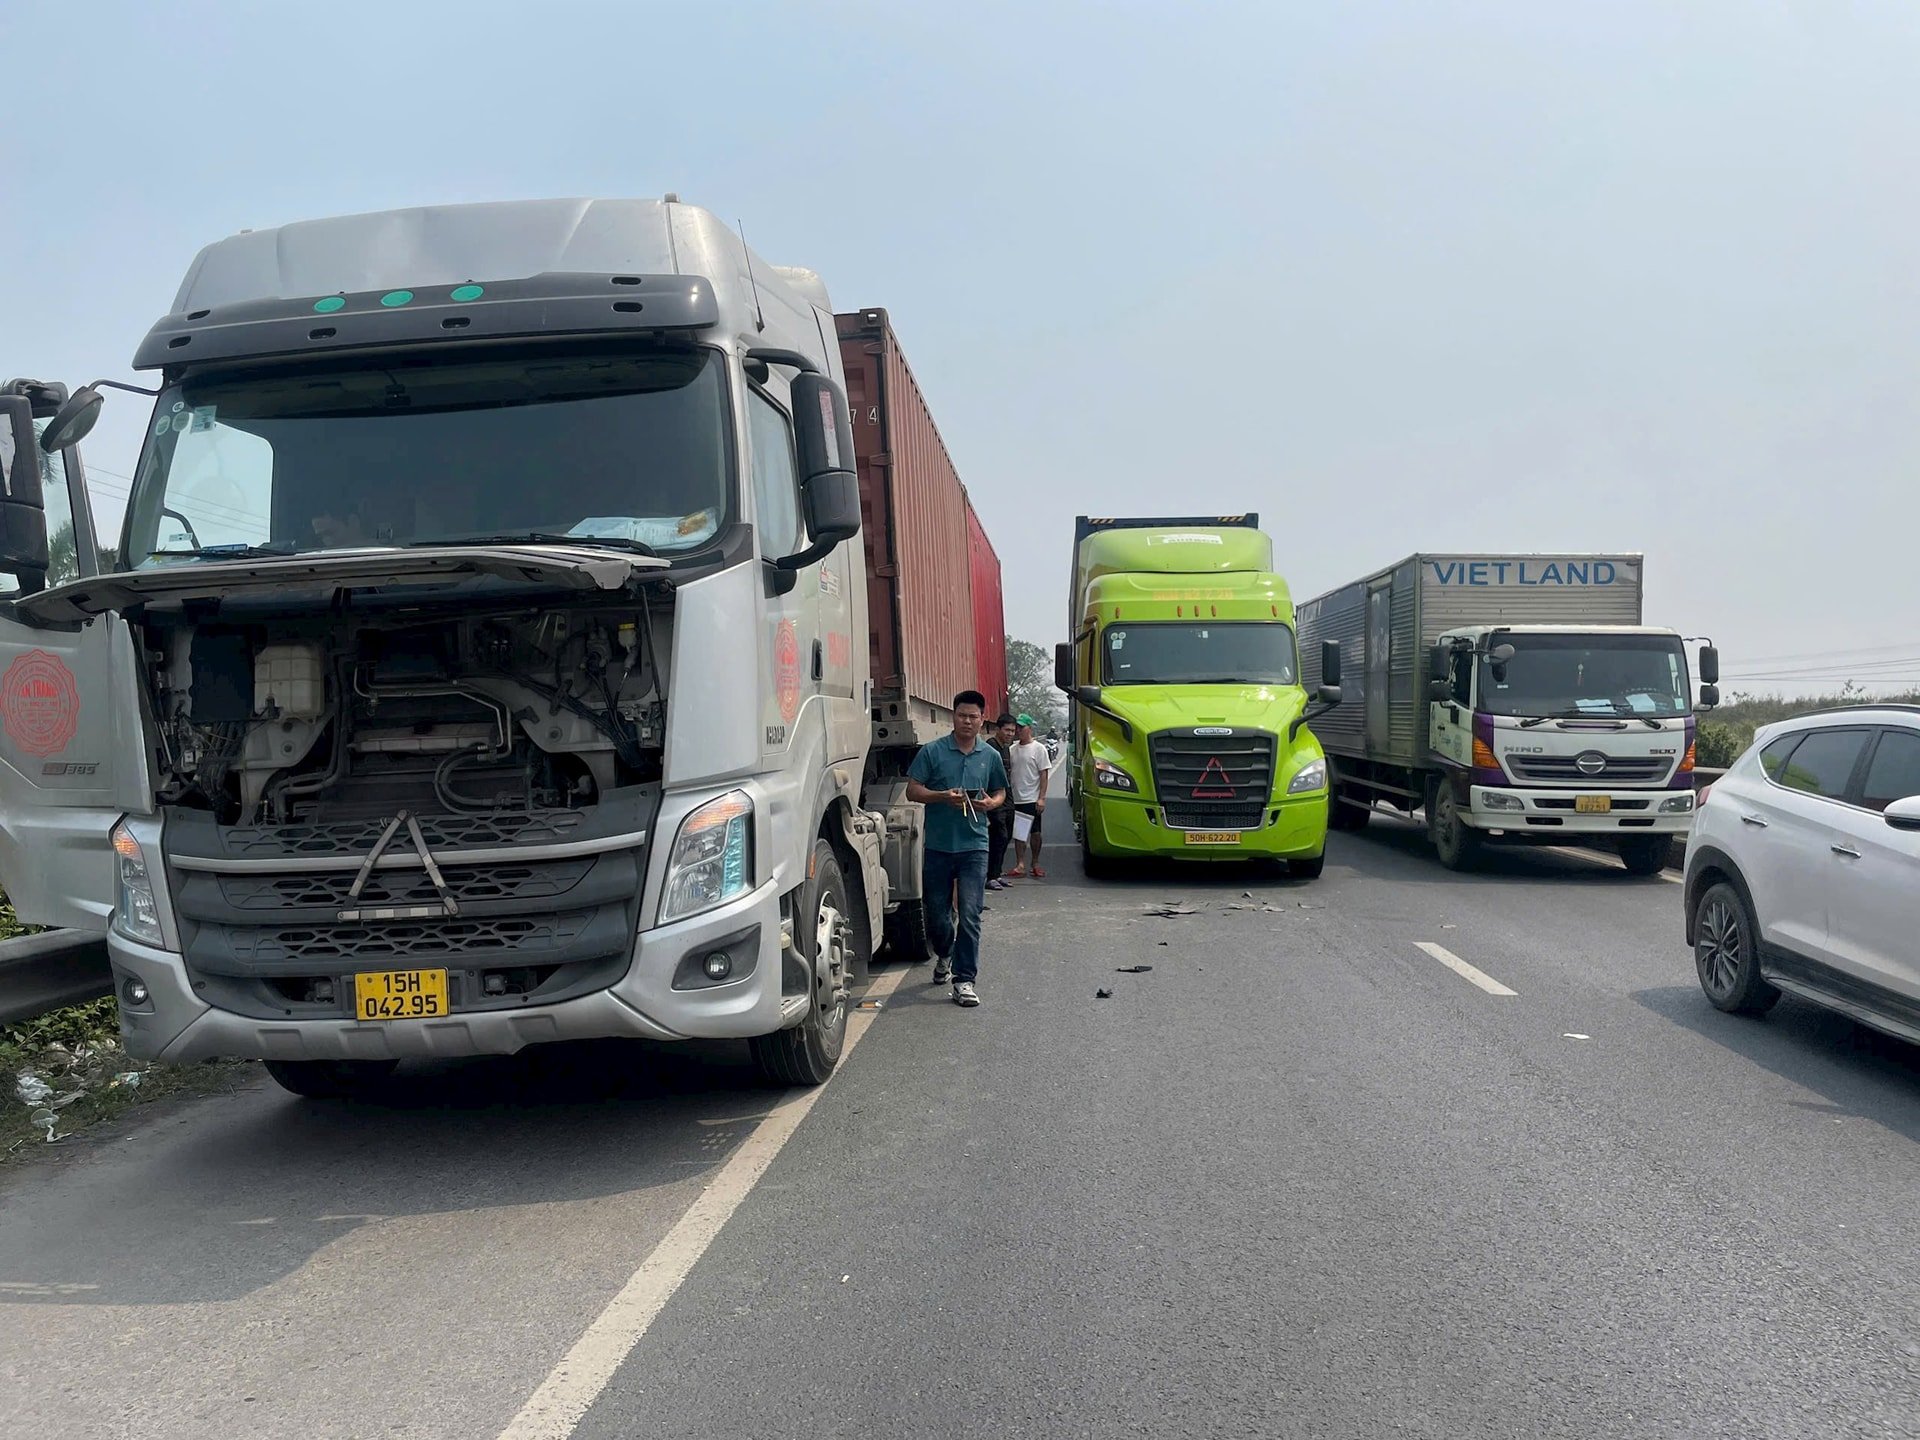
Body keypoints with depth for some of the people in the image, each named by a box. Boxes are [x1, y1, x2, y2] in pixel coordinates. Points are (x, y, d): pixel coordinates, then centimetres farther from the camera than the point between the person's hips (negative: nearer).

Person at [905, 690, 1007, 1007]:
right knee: (937, 914, 11)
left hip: (974, 847, 0)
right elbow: (913, 791, 0)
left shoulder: (991, 756, 8)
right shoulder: (932, 752, 0)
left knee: (969, 915, -6)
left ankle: (965, 979, 1)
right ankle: (945, 956, 41)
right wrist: (943, 797, -16)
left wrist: (991, 803, -4)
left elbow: (1000, 793, 19)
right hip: (938, 846, 0)